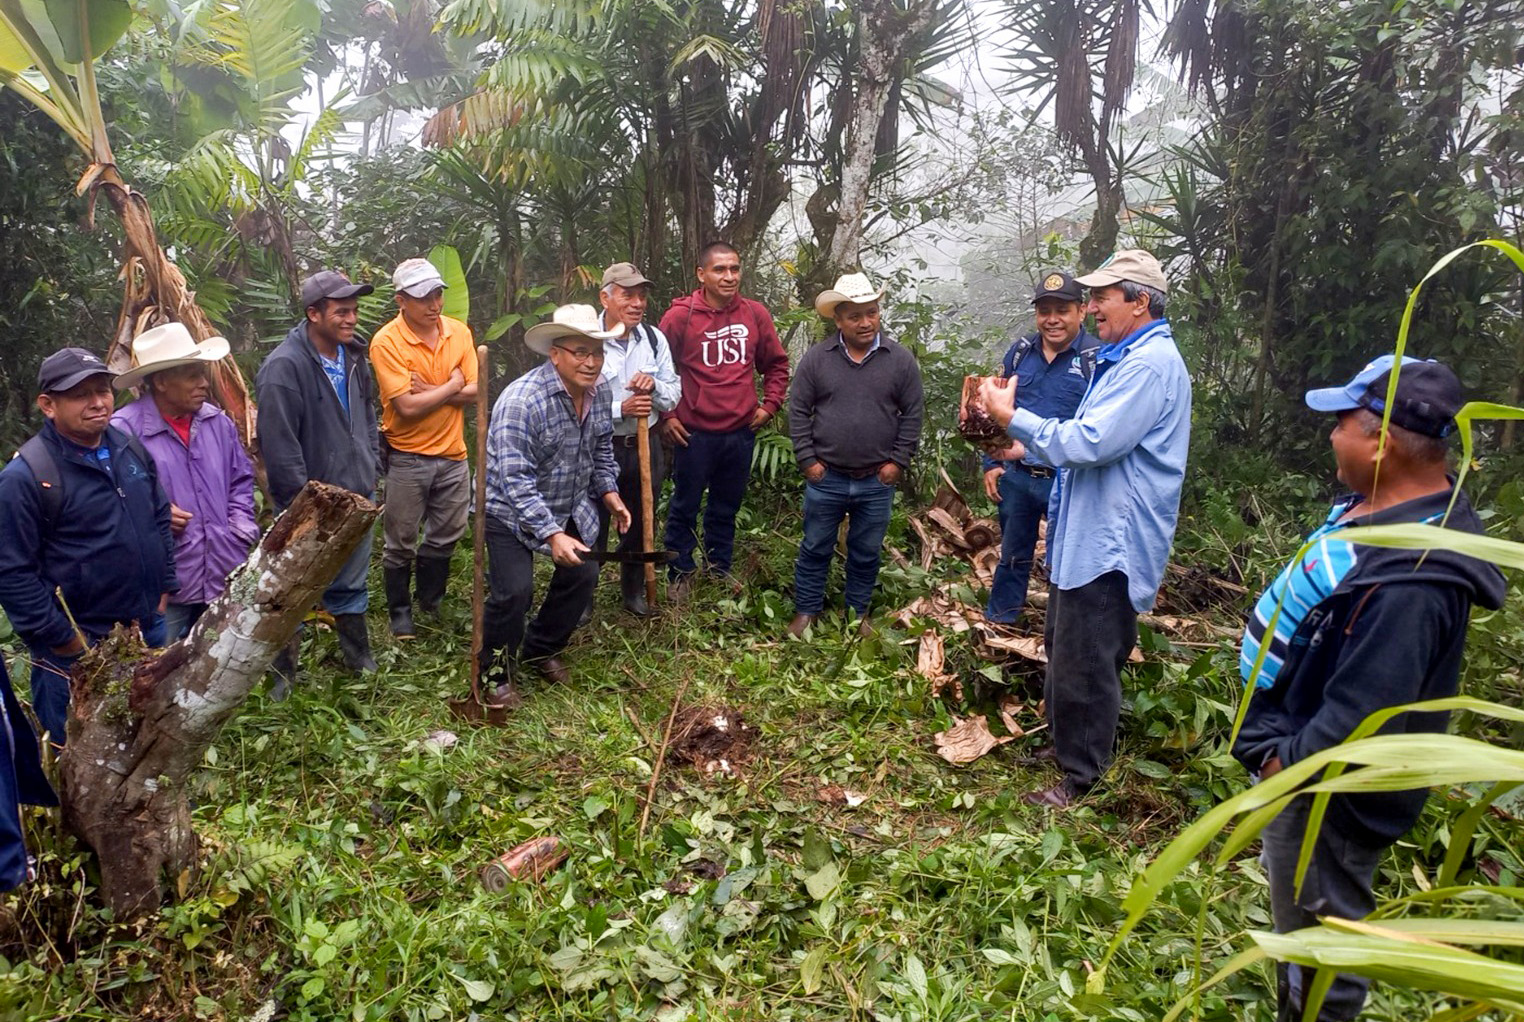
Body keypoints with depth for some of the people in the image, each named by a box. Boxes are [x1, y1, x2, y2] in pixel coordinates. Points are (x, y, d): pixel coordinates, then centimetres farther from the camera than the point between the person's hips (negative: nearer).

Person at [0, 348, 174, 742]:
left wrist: (164, 589, 12)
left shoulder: (131, 448, 3)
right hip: (78, 651, -6)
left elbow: (160, 520, 16)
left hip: (149, 631, 6)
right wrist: (64, 640, -14)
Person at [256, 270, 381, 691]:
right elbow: (279, 445, -20)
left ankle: (360, 662, 36)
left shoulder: (353, 356, 5)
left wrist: (373, 466, 12)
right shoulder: (284, 367, -20)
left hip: (356, 497, 7)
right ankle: (283, 677, 24)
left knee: (351, 586, 21)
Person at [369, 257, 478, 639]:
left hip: (452, 454, 5)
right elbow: (407, 407, -22)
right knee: (400, 544, 9)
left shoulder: (459, 332, -1)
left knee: (446, 536, 17)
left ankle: (431, 602, 37)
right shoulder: (386, 342, -17)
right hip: (407, 458, -4)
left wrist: (430, 391, -19)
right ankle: (400, 613, 27)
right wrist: (451, 386, -11)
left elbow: (474, 392, -6)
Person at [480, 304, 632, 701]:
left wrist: (609, 491, 1)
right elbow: (515, 481, -33)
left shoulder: (599, 390, -7)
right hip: (512, 510, -7)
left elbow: (601, 448, 12)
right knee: (514, 591, -15)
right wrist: (552, 535, -38)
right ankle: (495, 673, 10)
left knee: (583, 575, 7)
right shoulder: (522, 400, -30)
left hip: (569, 506, 7)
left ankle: (540, 651, 30)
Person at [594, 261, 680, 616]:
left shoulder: (655, 338, 1)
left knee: (640, 525, 18)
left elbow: (674, 396, 5)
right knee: (593, 528, 8)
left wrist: (654, 387, -16)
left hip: (644, 446, 4)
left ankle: (634, 592, 39)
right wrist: (621, 409, -25)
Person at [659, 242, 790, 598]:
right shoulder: (680, 315, -9)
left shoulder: (755, 314, 1)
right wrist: (664, 416, -5)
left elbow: (777, 364, 13)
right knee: (684, 508, 9)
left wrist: (769, 405, 5)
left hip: (741, 432, 3)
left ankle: (719, 572, 32)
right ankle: (681, 574, 25)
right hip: (693, 433, -3)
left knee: (726, 509, 16)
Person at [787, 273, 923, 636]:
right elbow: (798, 410, 0)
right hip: (826, 478, 0)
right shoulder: (816, 358, -4)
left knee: (866, 554, 13)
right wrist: (807, 459, -4)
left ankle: (858, 615, 30)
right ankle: (806, 612, 27)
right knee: (815, 549, 11)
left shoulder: (901, 359, -3)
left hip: (877, 482, 1)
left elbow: (912, 414, 1)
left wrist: (898, 461, -3)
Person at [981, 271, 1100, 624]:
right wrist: (991, 464, 8)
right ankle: (996, 622, 35)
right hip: (1015, 477, 5)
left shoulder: (1098, 358, -11)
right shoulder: (1020, 351, 4)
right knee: (1013, 555, 19)